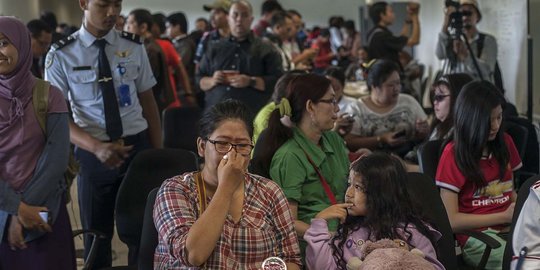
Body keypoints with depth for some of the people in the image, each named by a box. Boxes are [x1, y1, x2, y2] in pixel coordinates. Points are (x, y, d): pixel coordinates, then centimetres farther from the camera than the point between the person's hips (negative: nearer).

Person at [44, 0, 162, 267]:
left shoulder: (134, 48, 1)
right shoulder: (61, 55, -6)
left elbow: (148, 102, 5)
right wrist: (97, 147, -22)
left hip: (138, 147, 2)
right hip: (93, 153, -1)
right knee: (96, 233, 13)